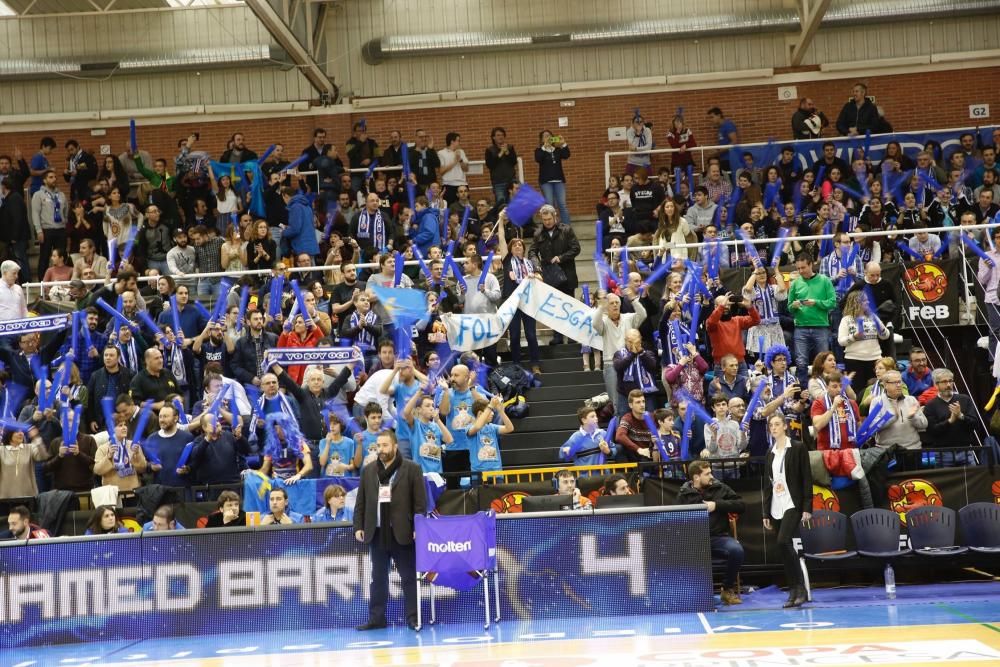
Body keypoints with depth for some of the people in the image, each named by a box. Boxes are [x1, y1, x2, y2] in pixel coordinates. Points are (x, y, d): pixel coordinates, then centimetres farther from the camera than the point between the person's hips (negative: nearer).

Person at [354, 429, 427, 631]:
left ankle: (413, 617, 6)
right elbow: (360, 502, 13)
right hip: (376, 533, 4)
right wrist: (358, 526, 4)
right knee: (378, 578, 9)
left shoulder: (412, 469, 0)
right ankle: (376, 618, 15)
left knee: (409, 577, 1)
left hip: (402, 533, -4)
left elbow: (420, 502, -3)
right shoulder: (368, 471, 12)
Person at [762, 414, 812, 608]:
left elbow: (806, 478, -6)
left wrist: (807, 507, -13)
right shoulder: (770, 454, 14)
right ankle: (793, 591, 11)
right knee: (785, 548, 5)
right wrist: (766, 513, 13)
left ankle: (799, 586, -12)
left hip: (792, 504, -6)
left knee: (783, 542, -22)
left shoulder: (798, 448, -2)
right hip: (776, 508, 6)